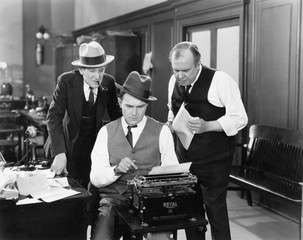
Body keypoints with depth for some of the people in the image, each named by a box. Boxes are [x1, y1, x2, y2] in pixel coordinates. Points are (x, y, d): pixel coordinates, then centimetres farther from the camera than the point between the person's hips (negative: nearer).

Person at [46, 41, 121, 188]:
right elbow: (54, 118, -21)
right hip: (70, 141, -2)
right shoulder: (66, 81, -18)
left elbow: (116, 115, 6)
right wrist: (59, 153, -33)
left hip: (96, 142, 2)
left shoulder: (109, 83, -9)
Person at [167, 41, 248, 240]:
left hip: (214, 162, -6)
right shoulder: (174, 81, 5)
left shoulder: (220, 80, -16)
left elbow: (240, 118, -15)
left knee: (215, 211, -1)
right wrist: (171, 121, 0)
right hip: (184, 159, 6)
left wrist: (207, 126, -27)